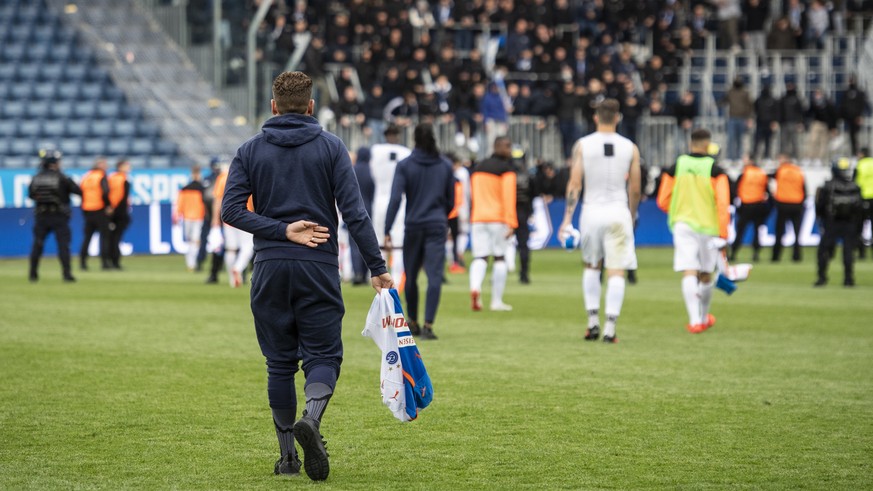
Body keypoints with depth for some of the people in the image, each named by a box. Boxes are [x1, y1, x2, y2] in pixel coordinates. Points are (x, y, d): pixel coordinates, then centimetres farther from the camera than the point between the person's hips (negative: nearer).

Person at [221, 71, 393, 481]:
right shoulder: (331, 147, 1)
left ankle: (287, 455, 10)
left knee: (279, 362, 9)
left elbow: (231, 210, -6)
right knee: (323, 354, 3)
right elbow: (354, 212, -6)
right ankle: (311, 419, -26)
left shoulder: (250, 150, 6)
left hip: (270, 269, 2)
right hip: (319, 268, -1)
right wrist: (377, 267, -5)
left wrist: (282, 230, -7)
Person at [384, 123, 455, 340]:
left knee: (411, 276, 14)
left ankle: (412, 322, 25)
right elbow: (451, 200, 10)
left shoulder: (404, 165, -3)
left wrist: (387, 231, -12)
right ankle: (428, 325, -16)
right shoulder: (445, 166, 4)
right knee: (434, 276, -6)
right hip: (437, 226, 0)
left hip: (413, 226, 0)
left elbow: (395, 199, -11)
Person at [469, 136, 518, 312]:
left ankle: (475, 287, -29)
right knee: (500, 258, 5)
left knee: (480, 257, 1)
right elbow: (509, 196, -14)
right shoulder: (506, 169, -5)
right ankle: (497, 301, 5)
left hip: (478, 218, 5)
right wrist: (511, 223, -16)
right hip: (498, 218, -5)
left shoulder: (478, 168, 15)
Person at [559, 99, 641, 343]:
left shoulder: (582, 145, -1)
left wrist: (567, 218, -5)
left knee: (591, 266, 19)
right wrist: (632, 216, 20)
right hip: (618, 212, -1)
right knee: (616, 272, 0)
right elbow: (635, 189, 5)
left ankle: (593, 321, 15)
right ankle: (610, 327, -8)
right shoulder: (630, 148, 0)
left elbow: (574, 184, -6)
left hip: (592, 210, 1)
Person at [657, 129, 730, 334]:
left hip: (682, 225, 1)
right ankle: (704, 318, 33)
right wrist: (722, 235, -10)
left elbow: (662, 201, 6)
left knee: (689, 274, -6)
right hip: (708, 228, -1)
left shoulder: (675, 167, 2)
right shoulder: (715, 170, -5)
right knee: (706, 276, 16)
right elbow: (723, 203, -13)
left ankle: (695, 320, -22)